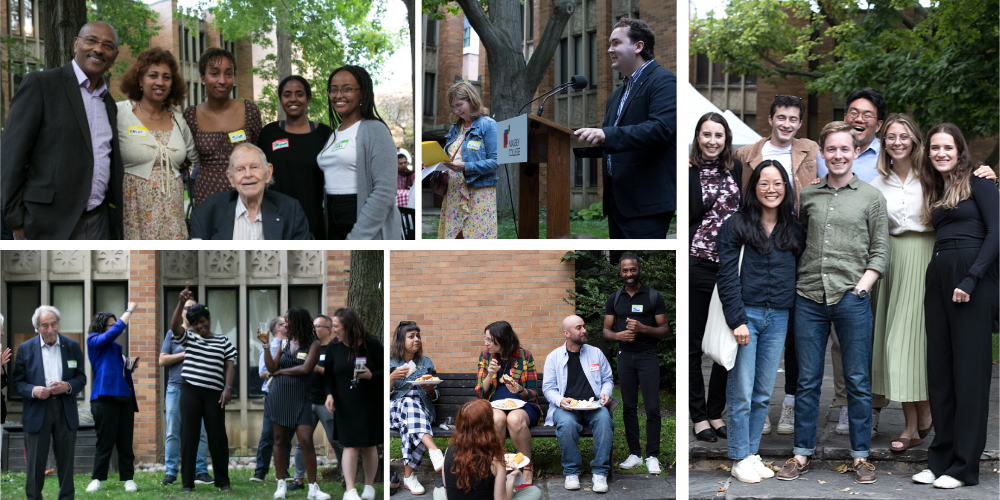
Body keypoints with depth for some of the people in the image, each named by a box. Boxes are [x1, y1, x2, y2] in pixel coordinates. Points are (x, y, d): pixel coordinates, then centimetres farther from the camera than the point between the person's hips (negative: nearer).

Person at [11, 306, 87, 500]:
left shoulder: (72, 346, 6)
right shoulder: (25, 348, 2)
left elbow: (81, 377, 7)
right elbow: (18, 382, 1)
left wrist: (68, 386, -13)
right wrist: (33, 390, -18)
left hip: (66, 411, 2)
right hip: (37, 410, -1)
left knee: (66, 460, 8)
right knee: (35, 462, 1)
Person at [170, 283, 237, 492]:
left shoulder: (223, 341, 11)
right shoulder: (189, 338, 10)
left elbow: (229, 366, 6)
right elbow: (174, 326, -8)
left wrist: (228, 388, -7)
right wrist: (181, 302, -18)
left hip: (214, 394, 0)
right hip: (190, 391, 0)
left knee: (217, 435, 2)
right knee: (188, 435, 0)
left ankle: (223, 481, 11)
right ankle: (187, 482, 5)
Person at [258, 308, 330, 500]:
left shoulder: (313, 344, -2)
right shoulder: (284, 343, 9)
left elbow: (305, 368, -13)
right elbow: (271, 368, 1)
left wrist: (281, 371, -3)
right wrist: (265, 345, -7)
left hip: (300, 398, -3)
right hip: (279, 396, 4)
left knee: (306, 441, -9)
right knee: (280, 440, 5)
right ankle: (281, 484, 13)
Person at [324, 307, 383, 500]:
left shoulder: (372, 344, -8)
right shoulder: (333, 348, 1)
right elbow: (329, 375, 7)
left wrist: (371, 376, -24)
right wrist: (329, 394, -9)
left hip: (370, 404, -1)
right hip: (345, 405, 1)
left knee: (369, 446, 7)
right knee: (350, 446, -6)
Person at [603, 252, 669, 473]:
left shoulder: (654, 296, -1)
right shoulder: (614, 299, 8)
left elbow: (665, 329, -3)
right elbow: (606, 330, 9)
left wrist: (643, 328, -20)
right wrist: (618, 335, -14)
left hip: (648, 356, -3)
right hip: (625, 356, 3)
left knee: (652, 408, -7)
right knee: (629, 407, 6)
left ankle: (652, 456, -1)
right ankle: (634, 454, 14)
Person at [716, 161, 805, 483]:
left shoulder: (794, 230, 11)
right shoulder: (735, 226, -3)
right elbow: (727, 277, -8)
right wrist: (737, 320, -14)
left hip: (778, 319, 4)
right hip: (746, 314, -4)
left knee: (763, 393, 8)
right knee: (741, 393, -3)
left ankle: (752, 453, 17)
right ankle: (739, 459, 6)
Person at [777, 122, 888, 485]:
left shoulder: (871, 197, 6)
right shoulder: (807, 195, 11)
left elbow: (880, 252, 4)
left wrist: (861, 286, -7)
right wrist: (795, 284, 6)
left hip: (852, 300, -2)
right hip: (809, 298, 2)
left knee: (857, 382, 4)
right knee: (807, 382, 6)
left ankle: (861, 455, 14)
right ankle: (802, 453, 15)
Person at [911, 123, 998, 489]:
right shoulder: (934, 192, 21)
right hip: (938, 278, 7)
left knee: (969, 370, -4)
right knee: (939, 370, 6)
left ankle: (964, 466, 0)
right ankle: (940, 459, 12)